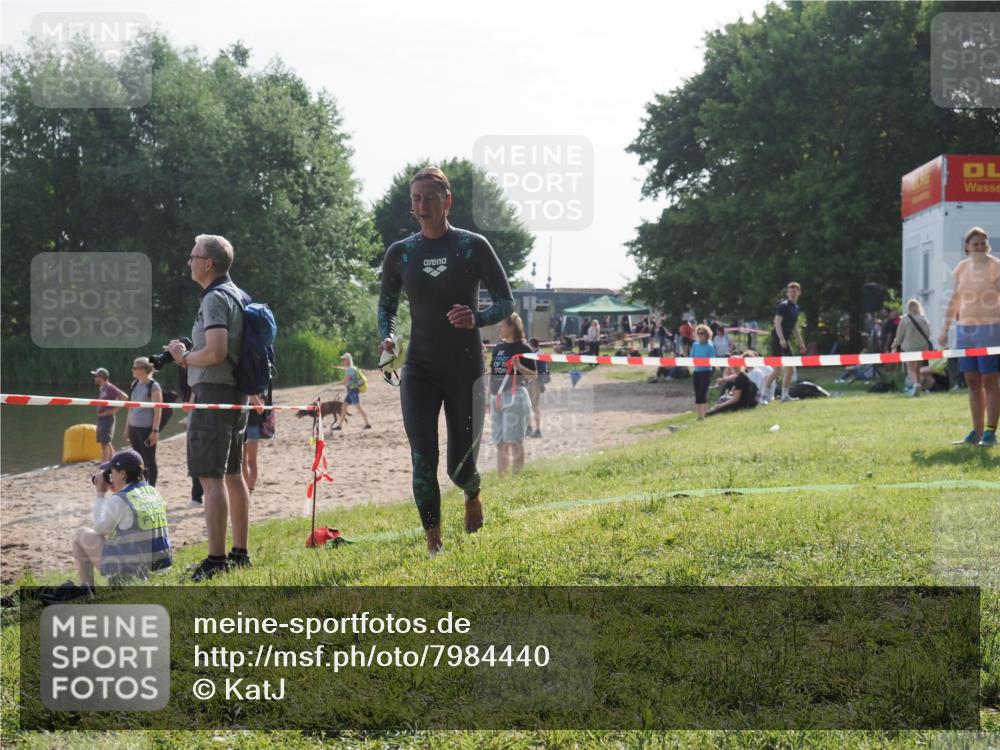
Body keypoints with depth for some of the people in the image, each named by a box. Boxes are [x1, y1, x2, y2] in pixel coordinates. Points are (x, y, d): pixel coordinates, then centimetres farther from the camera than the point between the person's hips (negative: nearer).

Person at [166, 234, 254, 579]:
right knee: (233, 475, 14)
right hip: (236, 394, 10)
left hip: (213, 393, -10)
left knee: (211, 477, -11)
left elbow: (216, 352, -24)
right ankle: (240, 553, 19)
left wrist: (185, 357, -9)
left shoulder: (215, 299, -14)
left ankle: (216, 560, -14)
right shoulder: (238, 295, 17)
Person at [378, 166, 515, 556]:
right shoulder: (399, 253, 2)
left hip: (465, 370, -1)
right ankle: (433, 543, 2)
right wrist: (387, 337, -7)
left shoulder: (473, 246, -5)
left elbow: (506, 302, -3)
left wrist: (476, 319, -24)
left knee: (460, 466, 4)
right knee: (423, 460, -12)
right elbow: (387, 305, 15)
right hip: (419, 371, 2)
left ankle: (473, 495, 42)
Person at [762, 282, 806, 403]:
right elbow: (777, 322, -19)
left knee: (790, 370, 9)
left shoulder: (796, 307, 16)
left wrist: (801, 342, 24)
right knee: (777, 369, -12)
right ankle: (763, 395, -8)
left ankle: (785, 395, 18)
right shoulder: (783, 305, -10)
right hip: (778, 340, -9)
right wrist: (781, 339, -29)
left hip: (786, 341, 9)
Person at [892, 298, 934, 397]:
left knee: (911, 369, 1)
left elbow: (899, 335, -1)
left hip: (909, 347, -3)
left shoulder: (904, 320, -8)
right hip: (922, 347, 3)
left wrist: (895, 345, 15)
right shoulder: (924, 319, -2)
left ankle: (915, 383, -25)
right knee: (917, 368, 15)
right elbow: (928, 334, 4)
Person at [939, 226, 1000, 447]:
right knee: (972, 382, 8)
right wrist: (945, 328, 13)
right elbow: (954, 300, 15)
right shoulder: (962, 268, 9)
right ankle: (977, 432, 13)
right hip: (965, 329, 6)